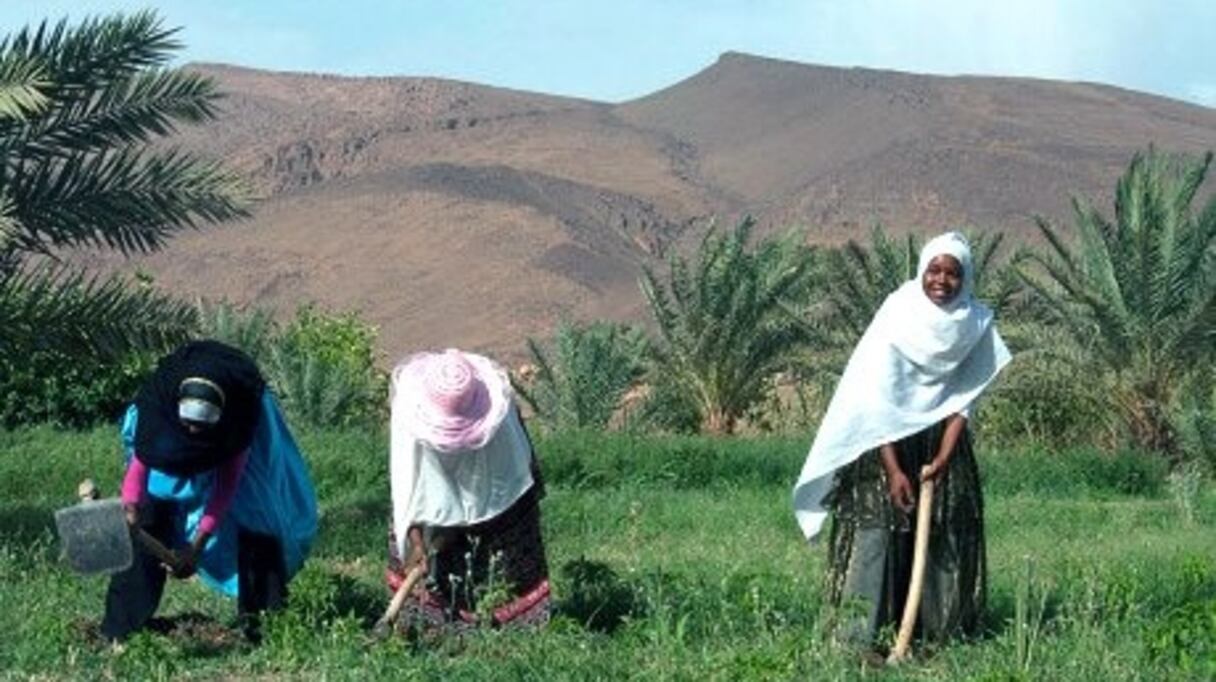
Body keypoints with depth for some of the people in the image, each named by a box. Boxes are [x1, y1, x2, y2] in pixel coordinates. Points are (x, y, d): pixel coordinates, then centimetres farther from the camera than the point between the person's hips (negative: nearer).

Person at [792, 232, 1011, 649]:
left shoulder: (976, 324, -8)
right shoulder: (897, 316, -19)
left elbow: (964, 400, -5)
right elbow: (877, 401, -19)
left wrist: (943, 458, -17)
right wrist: (894, 470, -23)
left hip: (940, 437, 4)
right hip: (885, 438, -4)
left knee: (949, 535, -1)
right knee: (876, 532, -12)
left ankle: (942, 637, 5)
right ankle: (860, 638, -12)